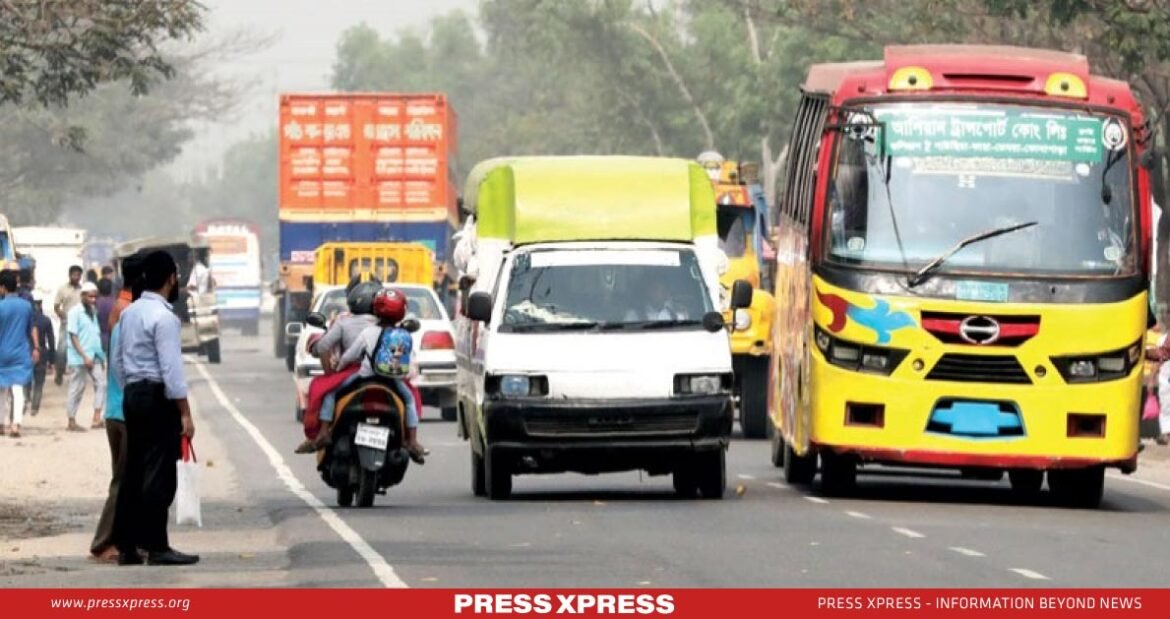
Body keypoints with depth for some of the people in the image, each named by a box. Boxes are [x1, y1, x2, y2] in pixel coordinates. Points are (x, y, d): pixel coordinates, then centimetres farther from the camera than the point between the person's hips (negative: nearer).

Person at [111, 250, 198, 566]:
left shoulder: (129, 312, 12)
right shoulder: (164, 317, -15)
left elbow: (118, 359, 17)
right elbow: (172, 369, -19)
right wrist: (185, 413, -17)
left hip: (133, 395, 9)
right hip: (158, 398, -9)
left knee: (133, 470, 10)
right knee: (159, 474, -7)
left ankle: (126, 546, 11)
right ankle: (157, 547, -7)